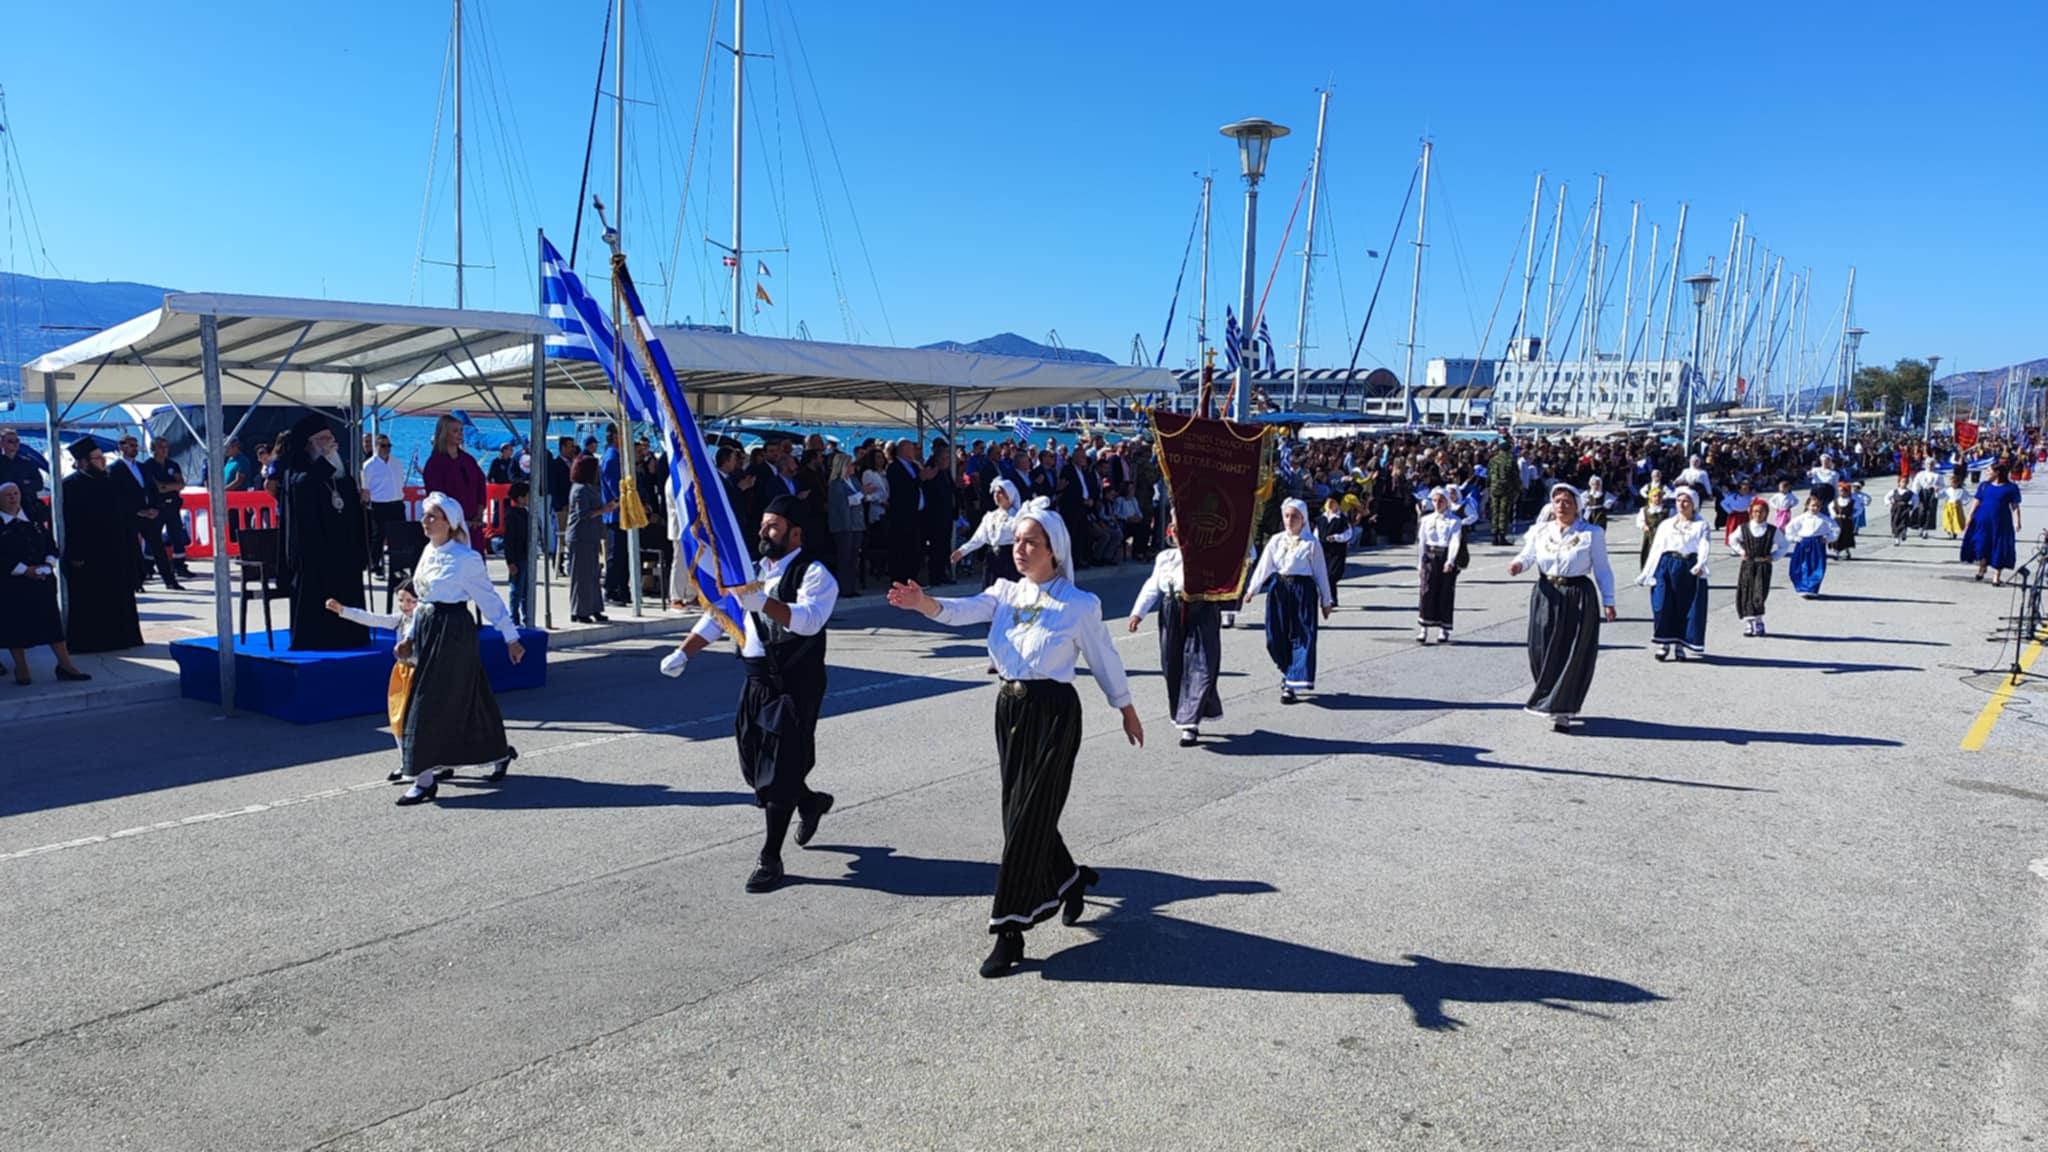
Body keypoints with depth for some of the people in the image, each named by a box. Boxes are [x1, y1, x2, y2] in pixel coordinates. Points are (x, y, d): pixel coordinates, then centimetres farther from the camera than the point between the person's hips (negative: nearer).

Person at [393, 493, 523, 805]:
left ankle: (425, 779, -1)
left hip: (453, 631, -8)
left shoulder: (465, 558, -13)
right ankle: (499, 753, 31)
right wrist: (411, 636, 18)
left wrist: (511, 638, -5)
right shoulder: (429, 552, 10)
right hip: (428, 629, 8)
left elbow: (490, 600, -8)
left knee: (433, 703, -7)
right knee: (461, 700, 15)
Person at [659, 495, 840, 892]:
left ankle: (770, 858, 7)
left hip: (796, 687, -7)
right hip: (757, 681, 8)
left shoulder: (814, 574, -12)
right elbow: (718, 615, 13)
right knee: (755, 765, 16)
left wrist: (763, 601, -44)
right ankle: (810, 802, 44)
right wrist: (684, 653, 1)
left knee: (778, 772, -5)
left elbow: (809, 619, -31)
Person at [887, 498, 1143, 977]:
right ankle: (1069, 878, 42)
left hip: (1053, 713, -6)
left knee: (1027, 818, -6)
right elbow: (961, 611, -13)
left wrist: (1128, 712, 12)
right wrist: (922, 602, -34)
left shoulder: (1079, 605, -7)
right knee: (1025, 812, 15)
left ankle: (1010, 931, 2)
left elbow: (1104, 662, 3)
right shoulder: (1005, 593, 5)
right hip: (1010, 707, 6)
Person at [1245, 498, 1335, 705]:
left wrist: (1326, 601, 4)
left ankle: (1291, 685, -4)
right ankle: (1287, 672, 30)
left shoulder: (1311, 542, -1)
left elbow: (1320, 572, 3)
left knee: (1301, 637, -6)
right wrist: (1252, 589, -11)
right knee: (1276, 636, 4)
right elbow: (1263, 566, 1)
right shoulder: (1276, 540, 8)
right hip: (1279, 589, 3)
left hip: (1303, 589, -3)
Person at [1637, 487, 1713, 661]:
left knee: (1687, 608, 1)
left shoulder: (1702, 525, 9)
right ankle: (1664, 643, 6)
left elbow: (1705, 546, -7)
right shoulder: (1666, 525, 17)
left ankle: (1680, 645, 12)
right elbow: (1656, 549, 13)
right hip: (1666, 566, 2)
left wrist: (1700, 564, -27)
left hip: (1689, 568, -2)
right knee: (1662, 606, -6)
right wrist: (1648, 574, 6)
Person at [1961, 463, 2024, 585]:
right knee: (1981, 545, 8)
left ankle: (1996, 576, 7)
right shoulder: (1984, 485, 6)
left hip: (2001, 522, -3)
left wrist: (2017, 521, -10)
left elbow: (2015, 506, -2)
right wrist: (1970, 516, 1)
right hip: (1982, 521, 3)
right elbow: (1977, 502, 8)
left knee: (1999, 548, 0)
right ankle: (1982, 567, 31)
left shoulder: (2011, 488, -2)